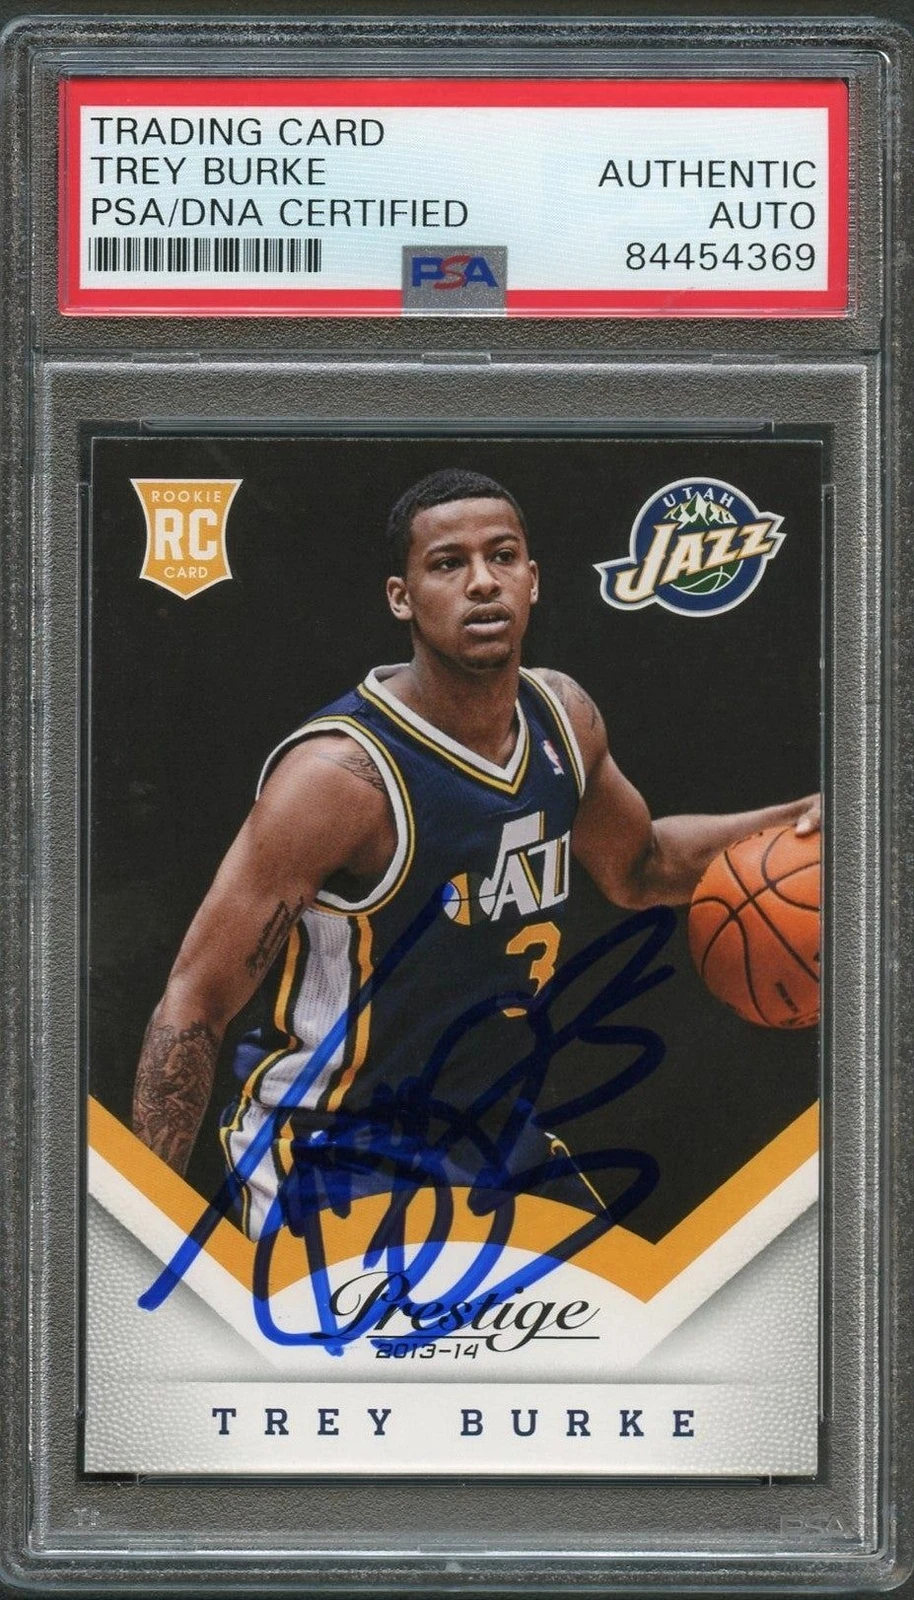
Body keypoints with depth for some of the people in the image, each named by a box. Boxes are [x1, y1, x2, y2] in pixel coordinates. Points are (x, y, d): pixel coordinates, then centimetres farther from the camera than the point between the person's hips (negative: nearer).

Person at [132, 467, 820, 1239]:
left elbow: (639, 867, 20)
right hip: (334, 1148, -8)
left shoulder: (563, 718, -3)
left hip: (493, 1126, 8)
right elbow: (193, 1008, -22)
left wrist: (792, 822, 4)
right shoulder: (339, 771, -25)